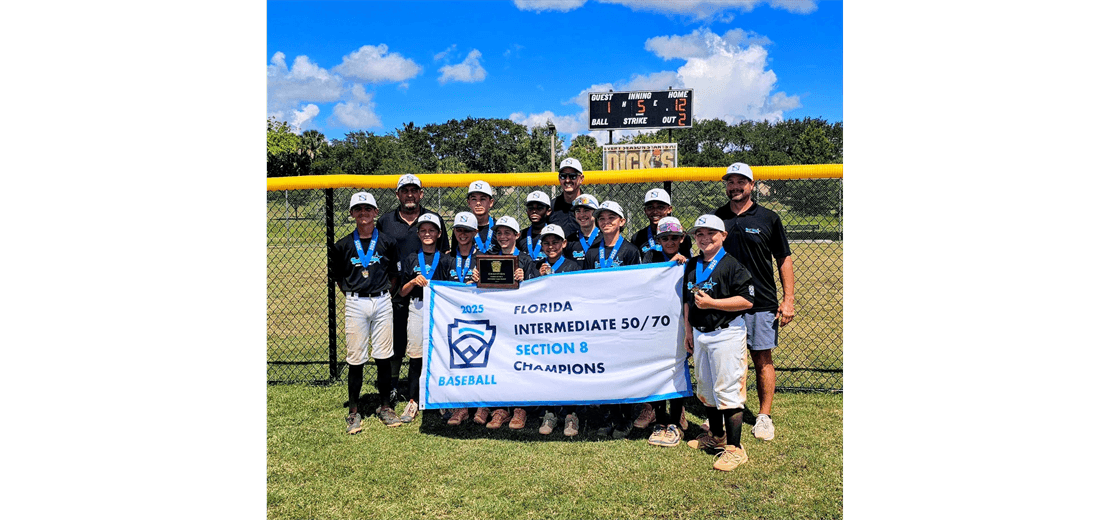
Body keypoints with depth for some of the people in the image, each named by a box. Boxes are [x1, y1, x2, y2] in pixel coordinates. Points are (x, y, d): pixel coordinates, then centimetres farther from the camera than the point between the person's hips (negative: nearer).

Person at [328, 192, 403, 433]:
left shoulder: (387, 243, 3)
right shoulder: (342, 246, 2)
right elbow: (337, 277, 12)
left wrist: (380, 291, 8)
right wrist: (354, 293, 9)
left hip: (382, 302, 1)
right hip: (355, 304, -1)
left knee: (383, 357, 6)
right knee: (355, 359, 1)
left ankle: (385, 407, 19)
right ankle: (354, 412, 12)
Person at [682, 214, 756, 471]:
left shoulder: (732, 265, -11)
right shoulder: (692, 267, 11)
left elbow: (747, 300, -17)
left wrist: (711, 303, -20)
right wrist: (688, 331, 16)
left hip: (726, 334, -7)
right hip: (699, 334, 8)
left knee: (727, 390, -7)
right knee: (706, 389, 17)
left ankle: (734, 448, 2)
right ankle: (716, 436, 34)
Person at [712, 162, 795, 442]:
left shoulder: (769, 218, 1)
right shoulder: (716, 218, 8)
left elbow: (784, 260, 3)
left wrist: (788, 299, -3)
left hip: (762, 303, -2)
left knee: (762, 359, 3)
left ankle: (764, 416, 14)